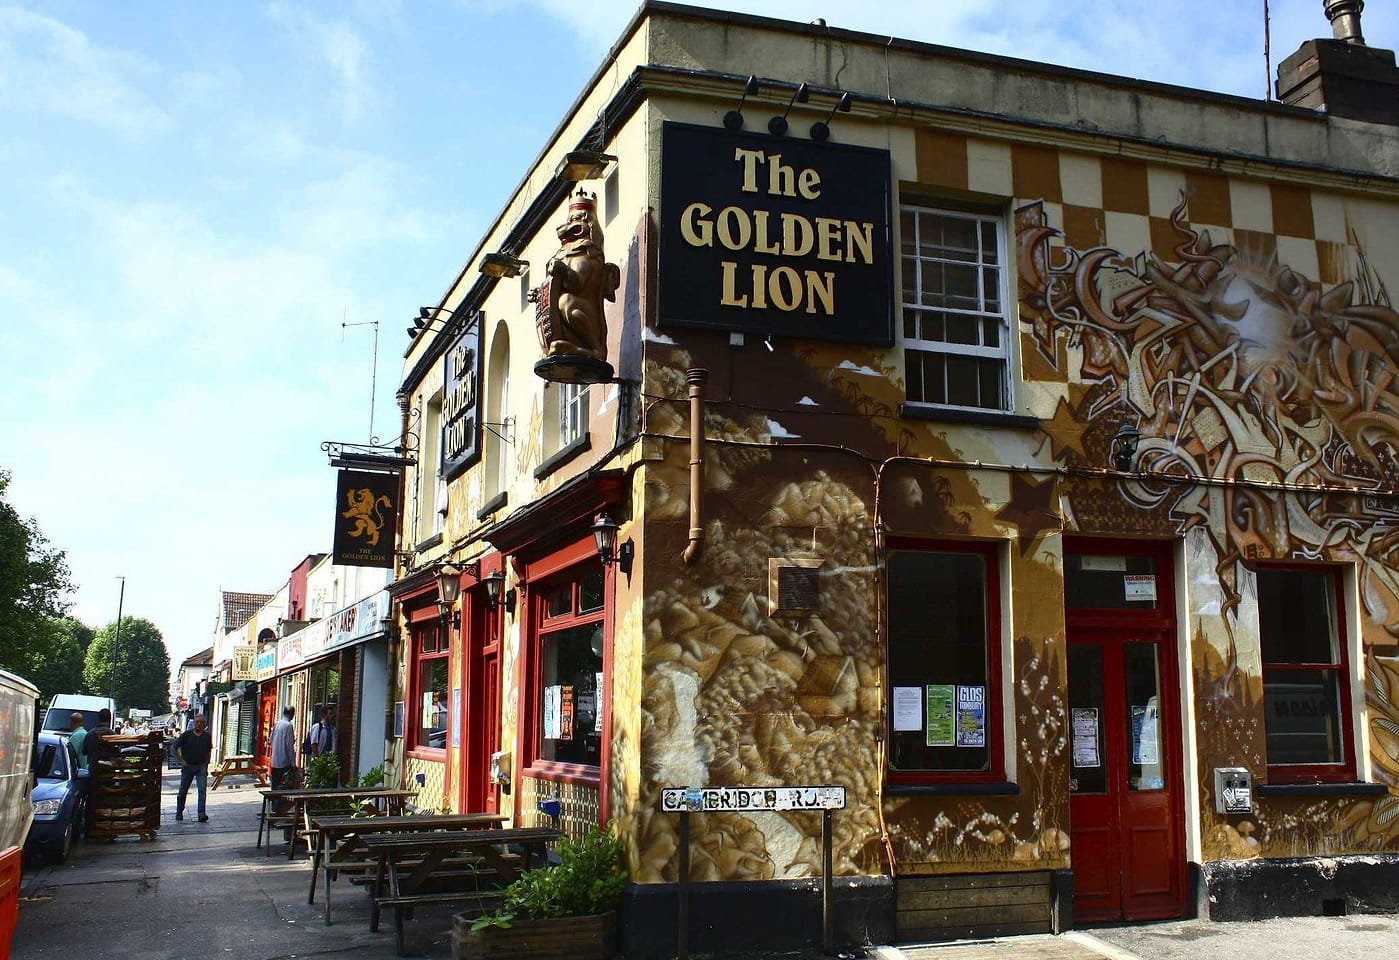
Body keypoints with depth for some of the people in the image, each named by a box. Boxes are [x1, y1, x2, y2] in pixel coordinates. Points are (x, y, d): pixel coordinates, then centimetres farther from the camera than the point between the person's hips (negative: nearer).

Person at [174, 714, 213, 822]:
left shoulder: (207, 736, 4)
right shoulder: (186, 735, -4)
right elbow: (175, 748, 1)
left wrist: (206, 765, 10)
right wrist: (181, 761, -4)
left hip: (201, 766, 1)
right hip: (188, 766, -1)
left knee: (202, 790, -11)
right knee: (183, 791, 9)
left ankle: (202, 814, -14)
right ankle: (179, 812, 27)